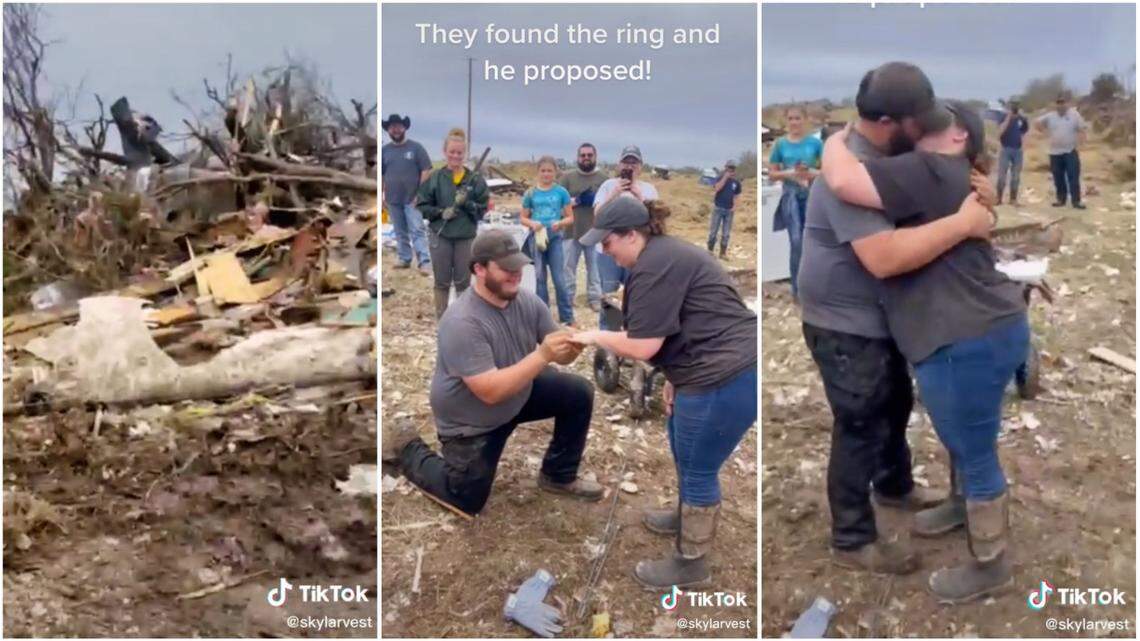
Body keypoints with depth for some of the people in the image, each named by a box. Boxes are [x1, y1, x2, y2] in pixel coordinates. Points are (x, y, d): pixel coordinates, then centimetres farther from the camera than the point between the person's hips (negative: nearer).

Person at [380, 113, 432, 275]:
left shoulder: (416, 147, -2)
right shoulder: (384, 150, 9)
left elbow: (426, 170, -5)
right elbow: (380, 174, 14)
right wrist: (381, 195, 8)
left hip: (412, 198, -4)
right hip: (393, 199, 4)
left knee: (417, 230, -10)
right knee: (400, 232, 11)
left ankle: (424, 262, -15)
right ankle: (404, 258, 21)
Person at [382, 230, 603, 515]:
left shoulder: (528, 301, -12)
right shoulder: (462, 322, -34)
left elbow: (559, 355, -8)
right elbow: (491, 391, -37)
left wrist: (571, 347, -32)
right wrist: (542, 355, -42)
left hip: (519, 395, 6)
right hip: (470, 421, -6)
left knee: (579, 393, -6)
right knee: (468, 501, 2)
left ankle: (559, 476, 12)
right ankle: (407, 447, 25)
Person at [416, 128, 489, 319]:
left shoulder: (475, 179, -4)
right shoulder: (434, 178, -3)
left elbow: (483, 210, -1)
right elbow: (422, 206, 2)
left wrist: (467, 203, -18)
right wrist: (441, 212, -13)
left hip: (466, 238, 0)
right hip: (440, 236, 0)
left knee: (463, 282, 9)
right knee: (442, 282, 10)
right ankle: (441, 321, 21)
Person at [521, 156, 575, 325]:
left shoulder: (561, 192, 0)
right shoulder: (531, 194, 3)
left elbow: (570, 218, 3)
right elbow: (523, 218, 8)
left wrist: (560, 223, -17)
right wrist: (532, 223, -13)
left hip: (555, 238, -2)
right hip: (536, 238, 2)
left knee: (559, 279, -3)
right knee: (539, 278, 9)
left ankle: (567, 317, 6)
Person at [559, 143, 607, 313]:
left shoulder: (604, 178, 6)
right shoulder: (567, 176, 5)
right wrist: (577, 200, -13)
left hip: (596, 232, 0)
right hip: (571, 231, 0)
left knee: (595, 267, 5)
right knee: (568, 267, 6)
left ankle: (595, 298, 13)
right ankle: (567, 298, 15)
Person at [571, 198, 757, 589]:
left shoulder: (654, 267, -18)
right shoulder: (664, 254, 16)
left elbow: (642, 345, -18)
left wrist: (594, 336, -3)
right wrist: (676, 379, 13)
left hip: (724, 378, -11)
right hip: (722, 370, 11)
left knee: (698, 468, 3)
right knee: (685, 451, 26)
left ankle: (692, 564, 18)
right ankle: (688, 517, 47)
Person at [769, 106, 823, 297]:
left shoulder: (815, 143, 1)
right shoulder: (780, 144, 3)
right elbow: (771, 173, 6)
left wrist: (813, 173, -15)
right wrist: (789, 173, -12)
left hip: (812, 196, 1)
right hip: (791, 196, 0)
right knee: (796, 242, -10)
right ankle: (796, 287, -1)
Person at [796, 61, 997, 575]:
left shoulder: (887, 154, 1)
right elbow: (884, 257, -40)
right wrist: (962, 223, -34)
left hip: (878, 318, 10)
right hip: (844, 327, -10)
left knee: (897, 403, 27)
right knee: (861, 428, 2)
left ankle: (894, 486, 53)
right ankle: (852, 541, 20)